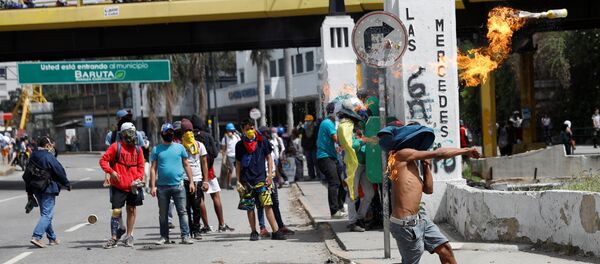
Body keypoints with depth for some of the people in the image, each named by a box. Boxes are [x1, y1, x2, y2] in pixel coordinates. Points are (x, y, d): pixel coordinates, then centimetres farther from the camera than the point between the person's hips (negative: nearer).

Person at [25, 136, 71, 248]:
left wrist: (29, 191, 19)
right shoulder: (49, 157, -14)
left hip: (36, 189, 8)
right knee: (47, 214, -8)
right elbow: (60, 172, -10)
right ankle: (36, 237, -21)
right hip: (48, 189, -8)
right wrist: (67, 184, 6)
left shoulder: (32, 157, 9)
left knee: (45, 213, 17)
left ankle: (52, 238, 24)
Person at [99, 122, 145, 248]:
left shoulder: (137, 149, 9)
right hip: (118, 186, -4)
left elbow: (141, 166, 14)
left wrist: (139, 178, -3)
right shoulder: (116, 147, -4)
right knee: (116, 211, -5)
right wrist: (111, 171, -18)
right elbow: (103, 160, -4)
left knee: (131, 210, 10)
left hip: (133, 186, 4)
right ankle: (114, 238, 0)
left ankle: (129, 236, 21)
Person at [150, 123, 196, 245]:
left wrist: (191, 182, 2)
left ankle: (185, 236, -4)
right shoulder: (156, 149, 7)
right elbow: (153, 169, 5)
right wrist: (152, 186, -3)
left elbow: (186, 166, 10)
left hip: (178, 185, -1)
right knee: (163, 214, 8)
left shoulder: (180, 147, 8)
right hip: (162, 187, 1)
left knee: (182, 212, -4)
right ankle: (164, 237, 16)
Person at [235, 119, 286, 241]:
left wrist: (269, 175, 0)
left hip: (261, 179, -1)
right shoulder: (240, 145, 6)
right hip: (246, 180, 1)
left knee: (267, 205, -9)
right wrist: (238, 180, 6)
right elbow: (238, 163, 12)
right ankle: (254, 232, 13)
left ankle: (275, 231, -9)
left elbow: (269, 158, 9)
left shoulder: (262, 142, 4)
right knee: (249, 207, 4)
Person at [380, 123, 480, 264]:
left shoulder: (412, 163, 16)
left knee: (445, 249, 10)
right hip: (406, 223, -9)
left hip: (420, 218, 9)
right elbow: (439, 154, -11)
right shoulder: (402, 154, -11)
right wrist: (466, 151, -2)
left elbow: (428, 189, 20)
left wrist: (426, 165, 13)